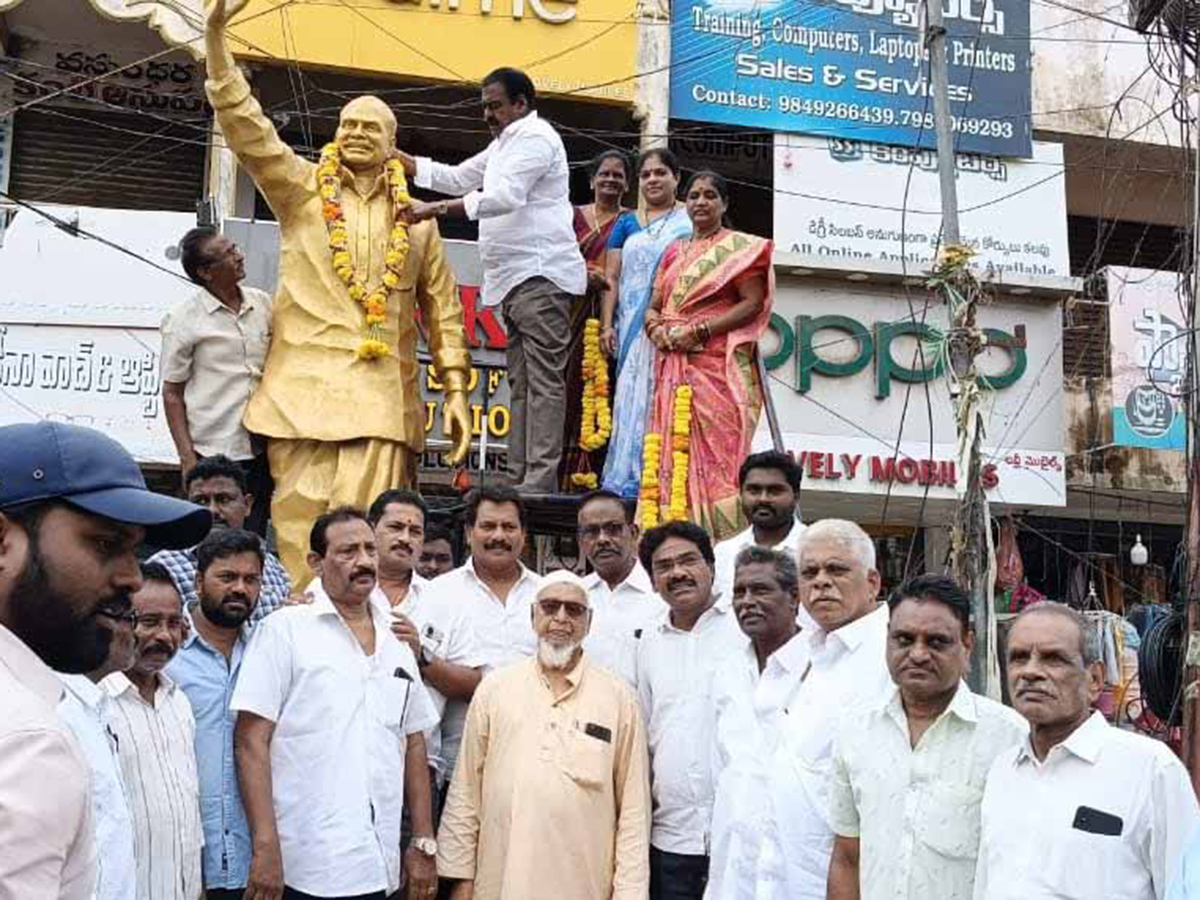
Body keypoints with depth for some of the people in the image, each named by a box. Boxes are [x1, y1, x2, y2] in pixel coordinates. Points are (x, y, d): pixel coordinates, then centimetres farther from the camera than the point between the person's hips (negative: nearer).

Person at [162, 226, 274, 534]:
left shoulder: (263, 304, 8)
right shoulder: (182, 319, -4)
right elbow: (172, 393, -2)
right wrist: (187, 457, -8)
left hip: (261, 450, 4)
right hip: (212, 454, -4)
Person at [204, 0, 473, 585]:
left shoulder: (414, 219, 17)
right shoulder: (301, 187, 12)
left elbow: (443, 309, 17)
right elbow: (244, 125, 0)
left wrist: (456, 389, 9)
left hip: (382, 393, 1)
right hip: (304, 384, -1)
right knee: (298, 516, -3)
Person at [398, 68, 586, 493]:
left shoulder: (535, 138, -6)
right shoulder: (505, 144, 27)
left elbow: (504, 198, -19)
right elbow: (457, 178, 27)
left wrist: (435, 210, -23)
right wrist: (396, 158, 19)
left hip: (540, 275, -11)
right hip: (517, 279, 11)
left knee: (543, 379, -14)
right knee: (521, 382, 7)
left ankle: (541, 481, -18)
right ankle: (520, 478, 7)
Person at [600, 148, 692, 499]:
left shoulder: (691, 221, 8)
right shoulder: (627, 225, 18)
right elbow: (612, 278, 13)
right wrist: (607, 325, 0)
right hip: (631, 326, 3)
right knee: (629, 399, -1)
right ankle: (627, 478, 1)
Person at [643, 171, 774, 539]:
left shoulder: (739, 247, 5)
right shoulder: (674, 252, 23)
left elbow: (752, 303, -6)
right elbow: (652, 307, 20)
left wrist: (700, 330, -13)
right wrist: (656, 328, -3)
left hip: (719, 365, -6)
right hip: (673, 368, 6)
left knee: (718, 450, -12)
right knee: (672, 454, 0)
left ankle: (723, 544, -13)